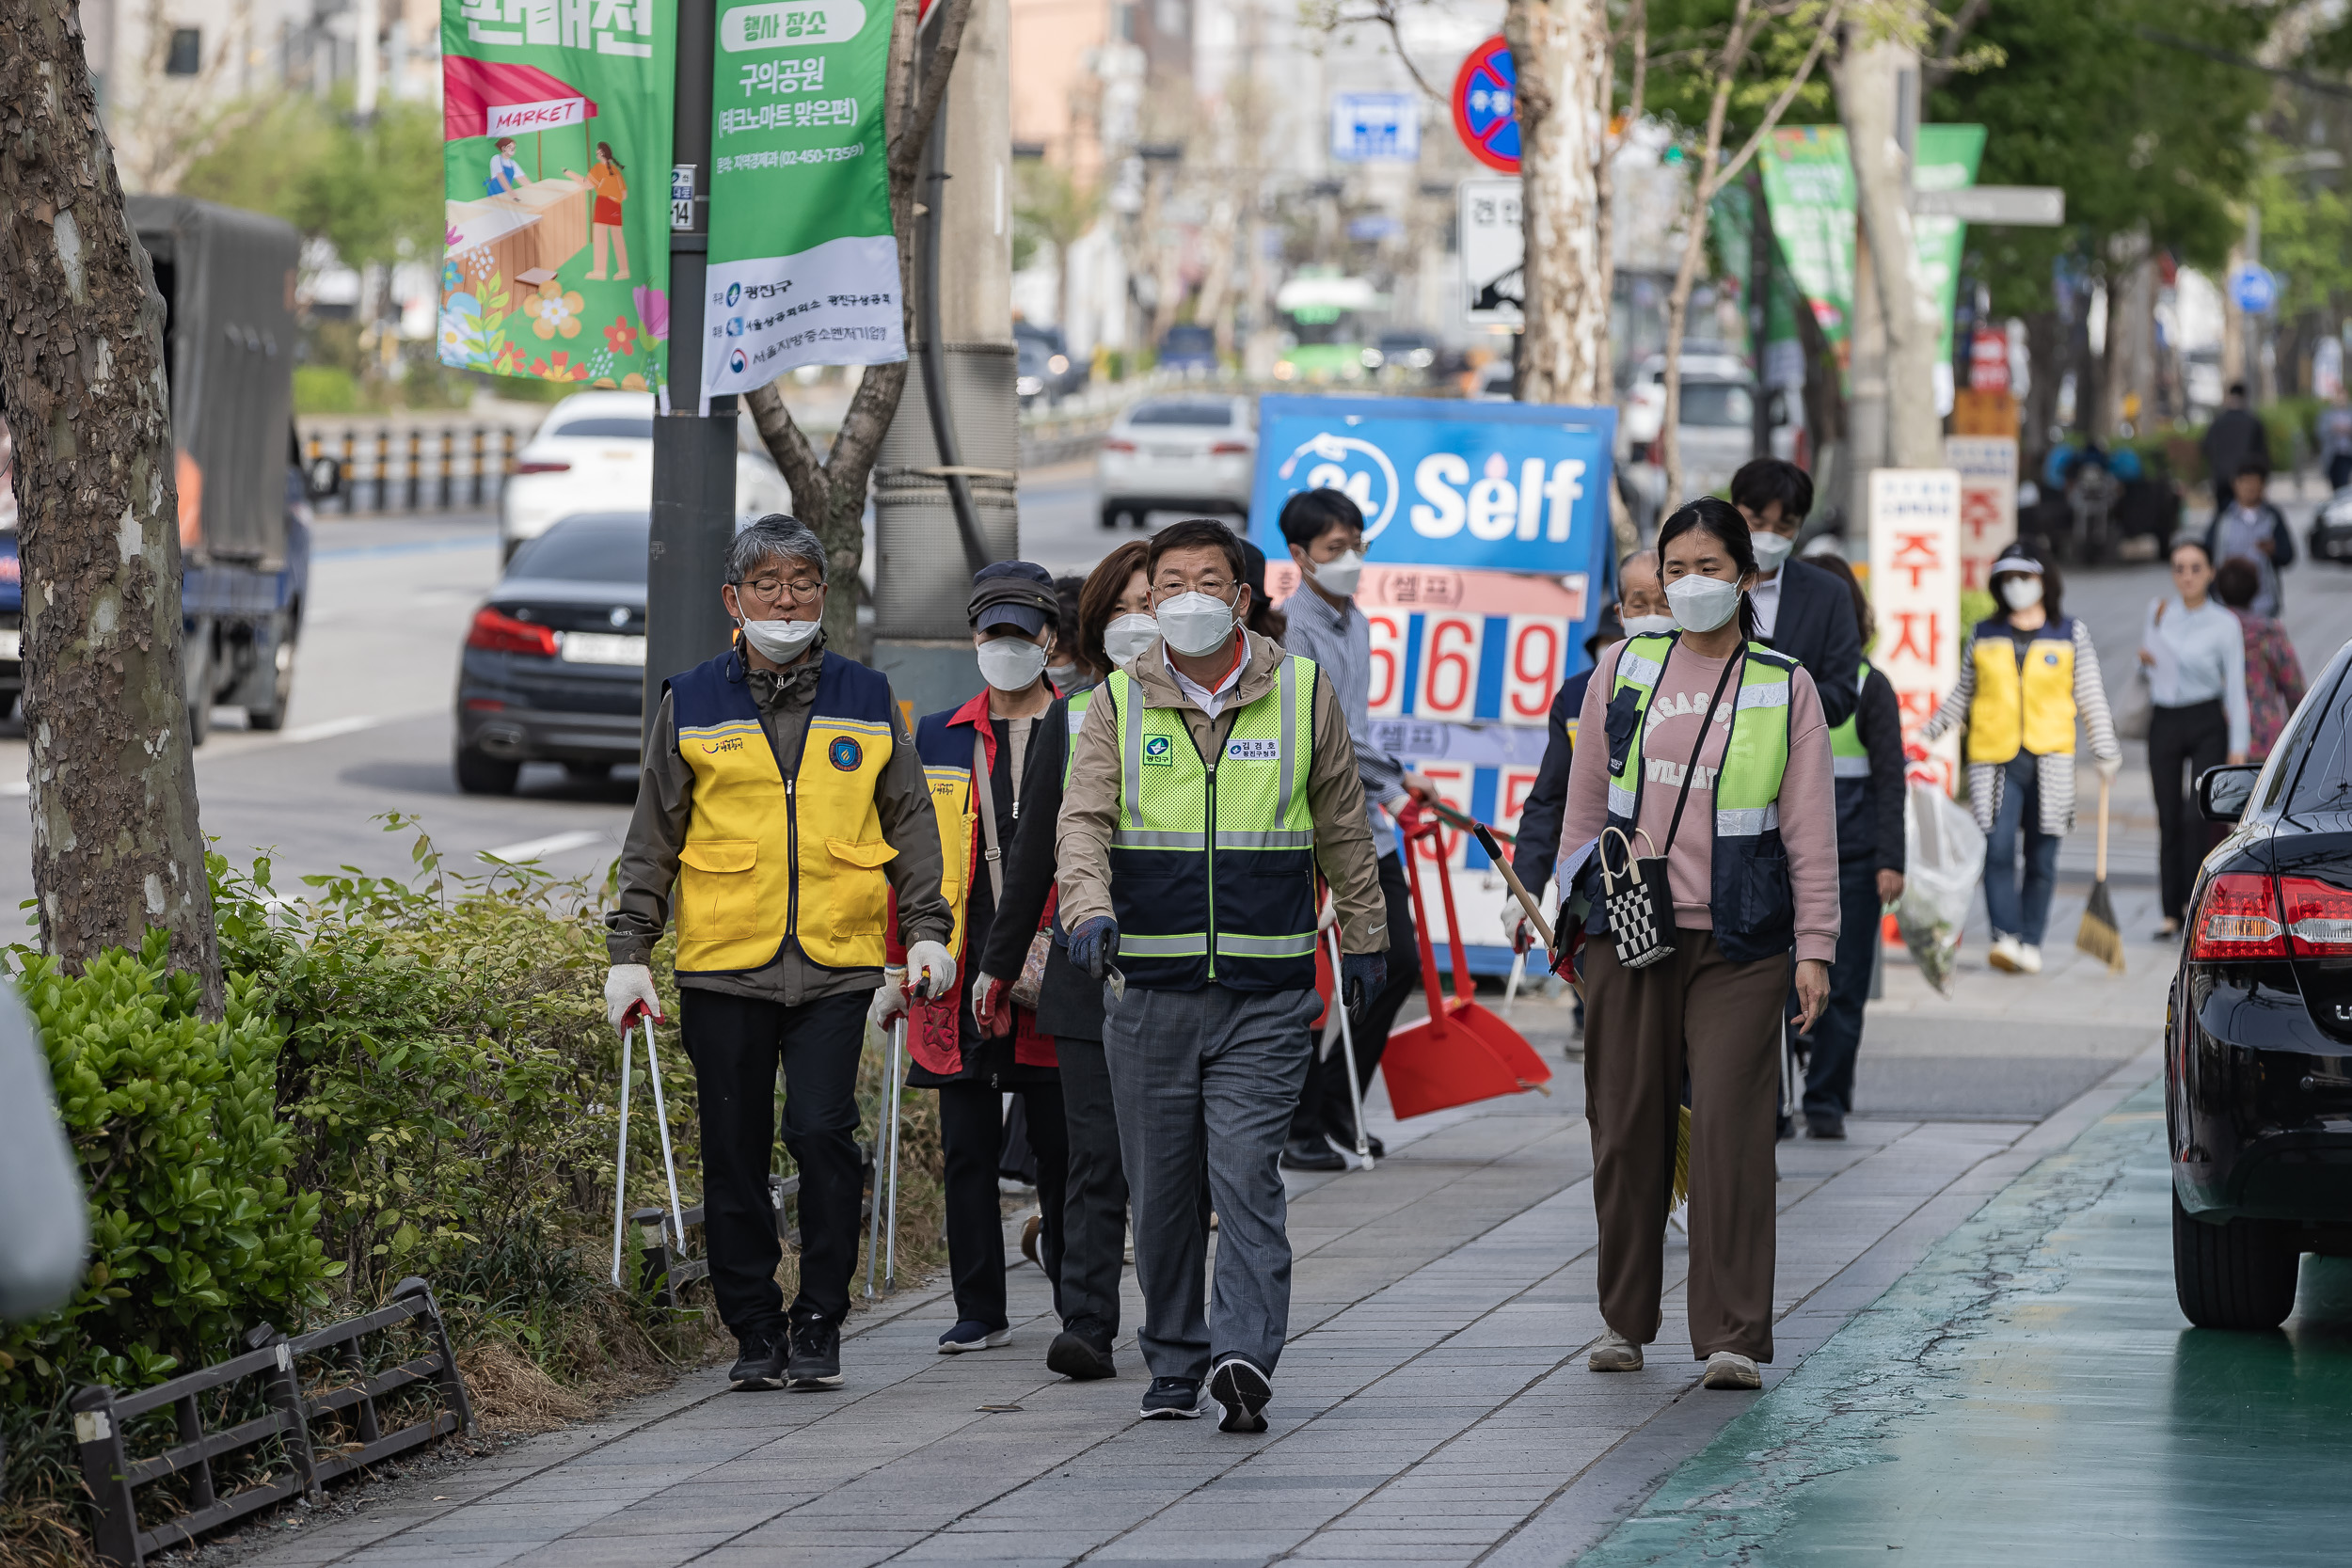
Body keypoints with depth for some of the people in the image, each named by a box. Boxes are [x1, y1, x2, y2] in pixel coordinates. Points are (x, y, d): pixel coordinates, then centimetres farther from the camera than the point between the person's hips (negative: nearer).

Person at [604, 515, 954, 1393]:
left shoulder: (866, 704, 10)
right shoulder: (692, 708, 7)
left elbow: (911, 826, 16)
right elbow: (652, 841, 10)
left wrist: (928, 931, 7)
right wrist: (629, 952, 5)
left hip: (837, 966, -1)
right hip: (724, 964, 1)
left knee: (821, 1132, -12)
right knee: (735, 1155, 2)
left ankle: (818, 1325, -1)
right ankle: (756, 1331, 13)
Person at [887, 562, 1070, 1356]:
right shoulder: (938, 741, 11)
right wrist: (898, 970, 9)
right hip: (961, 980, 2)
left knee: (1061, 1143, 2)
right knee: (967, 1148, 3)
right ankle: (980, 1312, 10)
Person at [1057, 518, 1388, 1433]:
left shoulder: (1302, 694, 5)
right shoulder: (1119, 703, 5)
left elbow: (1343, 828, 14)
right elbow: (1083, 819, -5)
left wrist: (1363, 938, 19)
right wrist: (1089, 910, -23)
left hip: (1267, 990, -2)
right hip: (1150, 987, 2)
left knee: (1246, 1169, -14)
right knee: (1161, 1187, 7)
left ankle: (1244, 1355, -21)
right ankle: (1175, 1365, 19)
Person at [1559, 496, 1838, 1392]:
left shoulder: (1785, 688, 4)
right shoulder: (1622, 669, 9)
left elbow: (1811, 830, 4)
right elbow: (1585, 800, 16)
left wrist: (1814, 947, -2)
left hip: (1738, 945, -2)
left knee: (1732, 1129, -9)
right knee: (1627, 1126, 5)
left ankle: (1731, 1336, -7)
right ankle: (1625, 1321, 19)